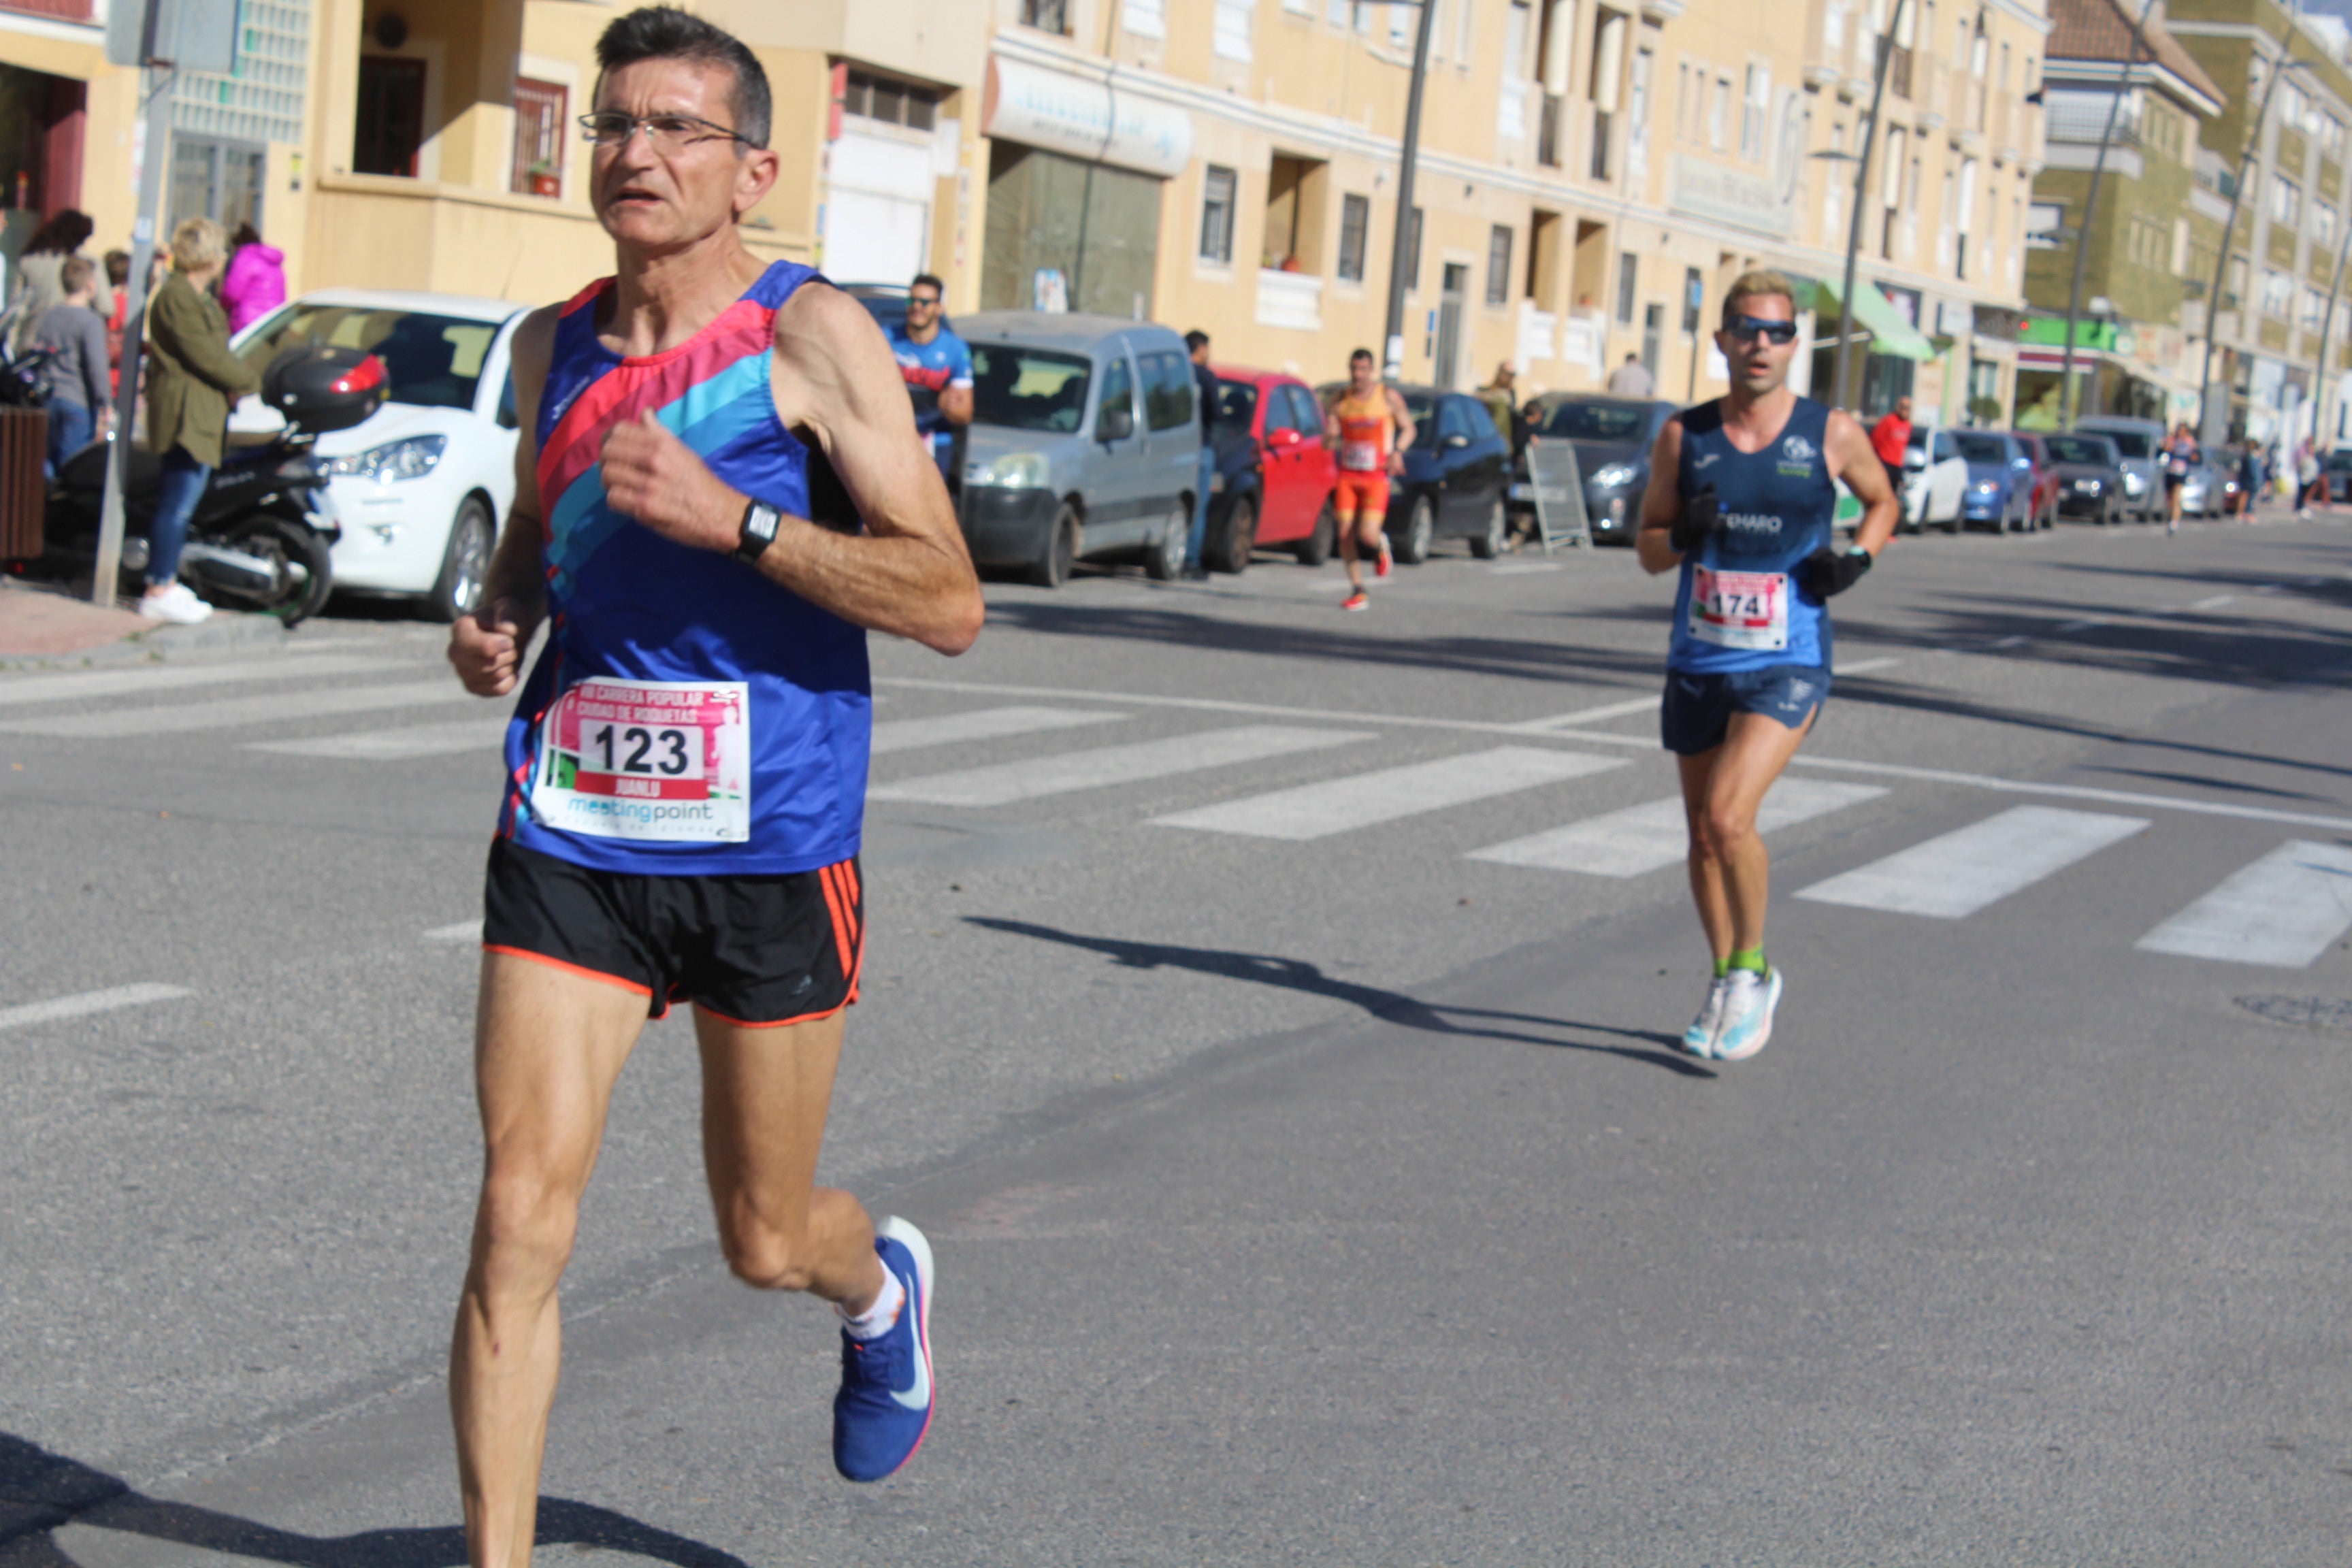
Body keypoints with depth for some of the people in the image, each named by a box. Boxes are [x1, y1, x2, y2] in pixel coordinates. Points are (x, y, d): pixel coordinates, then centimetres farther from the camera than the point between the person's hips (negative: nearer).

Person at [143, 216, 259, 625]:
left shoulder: (200, 297, 19)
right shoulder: (176, 297, -15)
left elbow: (219, 351, 19)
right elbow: (205, 357, -18)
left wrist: (240, 377, 0)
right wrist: (248, 380, -6)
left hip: (203, 415, 11)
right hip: (186, 414, -11)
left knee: (177, 504, 14)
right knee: (178, 504, -10)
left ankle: (164, 583, 19)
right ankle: (159, 592, -8)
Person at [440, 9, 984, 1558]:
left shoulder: (813, 336, -9)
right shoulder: (554, 344, 7)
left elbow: (949, 603, -14)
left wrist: (729, 515, -23)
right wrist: (495, 620, 3)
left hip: (770, 851, -3)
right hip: (571, 838, 3)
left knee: (765, 1240, 13)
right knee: (518, 1225, -8)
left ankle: (883, 1287, 49)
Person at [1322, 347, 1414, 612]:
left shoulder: (1388, 396, -2)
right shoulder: (1341, 399, 6)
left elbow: (1408, 428, 5)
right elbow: (1329, 439, 9)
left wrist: (1398, 451, -13)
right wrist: (1330, 435, -16)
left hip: (1377, 477, -3)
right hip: (1348, 474, 3)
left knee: (1367, 535, -16)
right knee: (1345, 534, -4)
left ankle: (1381, 545, 23)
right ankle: (1358, 592, 7)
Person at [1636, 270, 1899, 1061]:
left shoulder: (1831, 434, -2)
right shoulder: (1683, 437, 2)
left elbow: (1882, 499, 16)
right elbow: (1647, 547, 8)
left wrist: (1859, 558, -3)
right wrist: (1682, 536, -15)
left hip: (1788, 667, -3)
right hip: (1697, 664, 4)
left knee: (1727, 818, -20)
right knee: (1703, 835, 12)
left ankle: (1752, 971, 1)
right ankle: (1725, 983, 32)